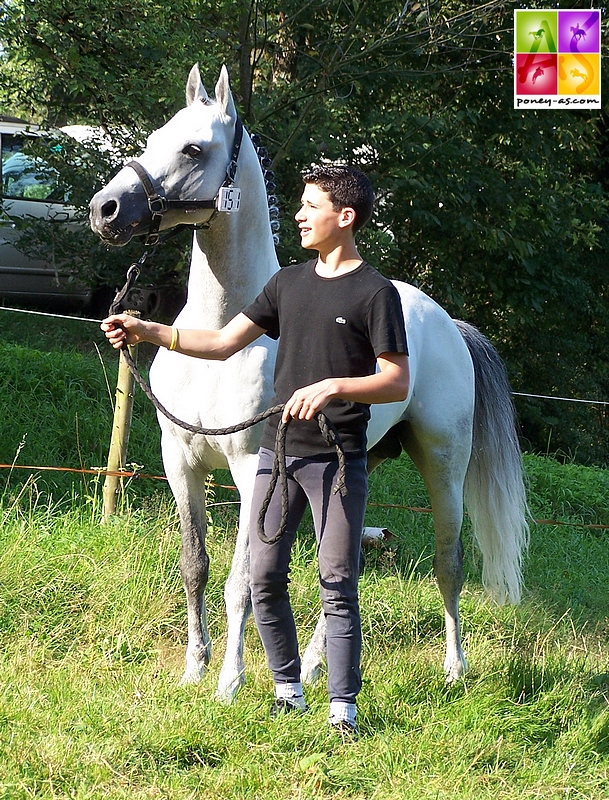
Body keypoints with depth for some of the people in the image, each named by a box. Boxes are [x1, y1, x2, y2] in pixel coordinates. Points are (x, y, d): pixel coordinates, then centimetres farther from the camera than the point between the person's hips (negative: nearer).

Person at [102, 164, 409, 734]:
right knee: (264, 578, 5)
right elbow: (223, 343, 12)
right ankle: (288, 692, 18)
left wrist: (334, 386, -23)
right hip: (277, 450, 6)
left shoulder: (375, 293, -5)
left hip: (338, 458, -6)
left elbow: (398, 382, -9)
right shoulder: (288, 283, 13)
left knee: (338, 584, -5)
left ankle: (342, 707, 0)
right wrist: (150, 333, 1)